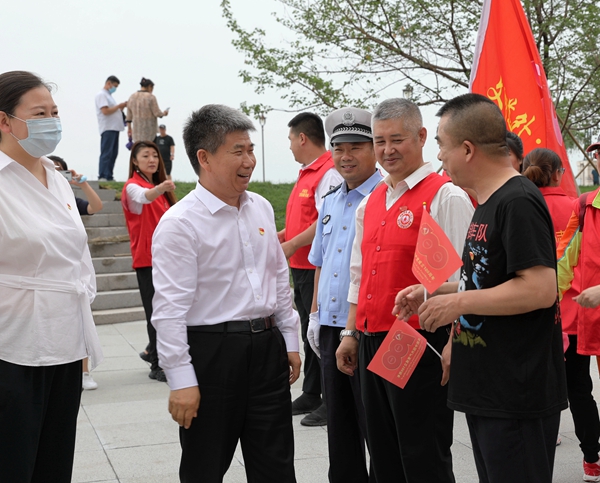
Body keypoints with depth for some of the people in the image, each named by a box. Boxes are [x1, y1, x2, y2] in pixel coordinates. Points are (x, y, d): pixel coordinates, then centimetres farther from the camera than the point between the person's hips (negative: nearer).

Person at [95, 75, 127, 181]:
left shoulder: (109, 95, 24)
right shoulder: (101, 95, -6)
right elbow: (105, 111, -17)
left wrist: (121, 108, 9)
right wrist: (118, 106, -9)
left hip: (115, 128, 10)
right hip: (107, 128, -10)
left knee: (113, 153, 8)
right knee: (106, 153, -12)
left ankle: (109, 176, 10)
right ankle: (103, 177, -13)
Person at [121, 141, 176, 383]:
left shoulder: (159, 186, 16)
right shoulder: (133, 186, -9)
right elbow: (143, 196, -34)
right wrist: (160, 188, -54)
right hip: (147, 258, -8)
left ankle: (152, 351, 30)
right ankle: (158, 366, 1)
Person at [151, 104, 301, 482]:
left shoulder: (262, 209, 8)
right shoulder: (181, 223, -14)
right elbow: (170, 308, -16)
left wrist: (290, 341, 15)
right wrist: (181, 380, -18)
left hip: (267, 347, 6)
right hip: (212, 351, -6)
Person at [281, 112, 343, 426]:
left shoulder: (328, 174, -16)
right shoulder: (306, 173, 17)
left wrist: (293, 244, -18)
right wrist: (280, 236, 15)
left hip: (317, 267, -10)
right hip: (300, 266, 10)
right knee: (308, 332, 16)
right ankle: (311, 395, 26)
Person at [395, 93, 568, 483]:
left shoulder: (518, 202, -17)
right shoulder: (488, 204, 14)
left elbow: (540, 289, -25)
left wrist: (459, 302, -18)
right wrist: (432, 293, 11)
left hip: (518, 397, -10)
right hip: (485, 392, 10)